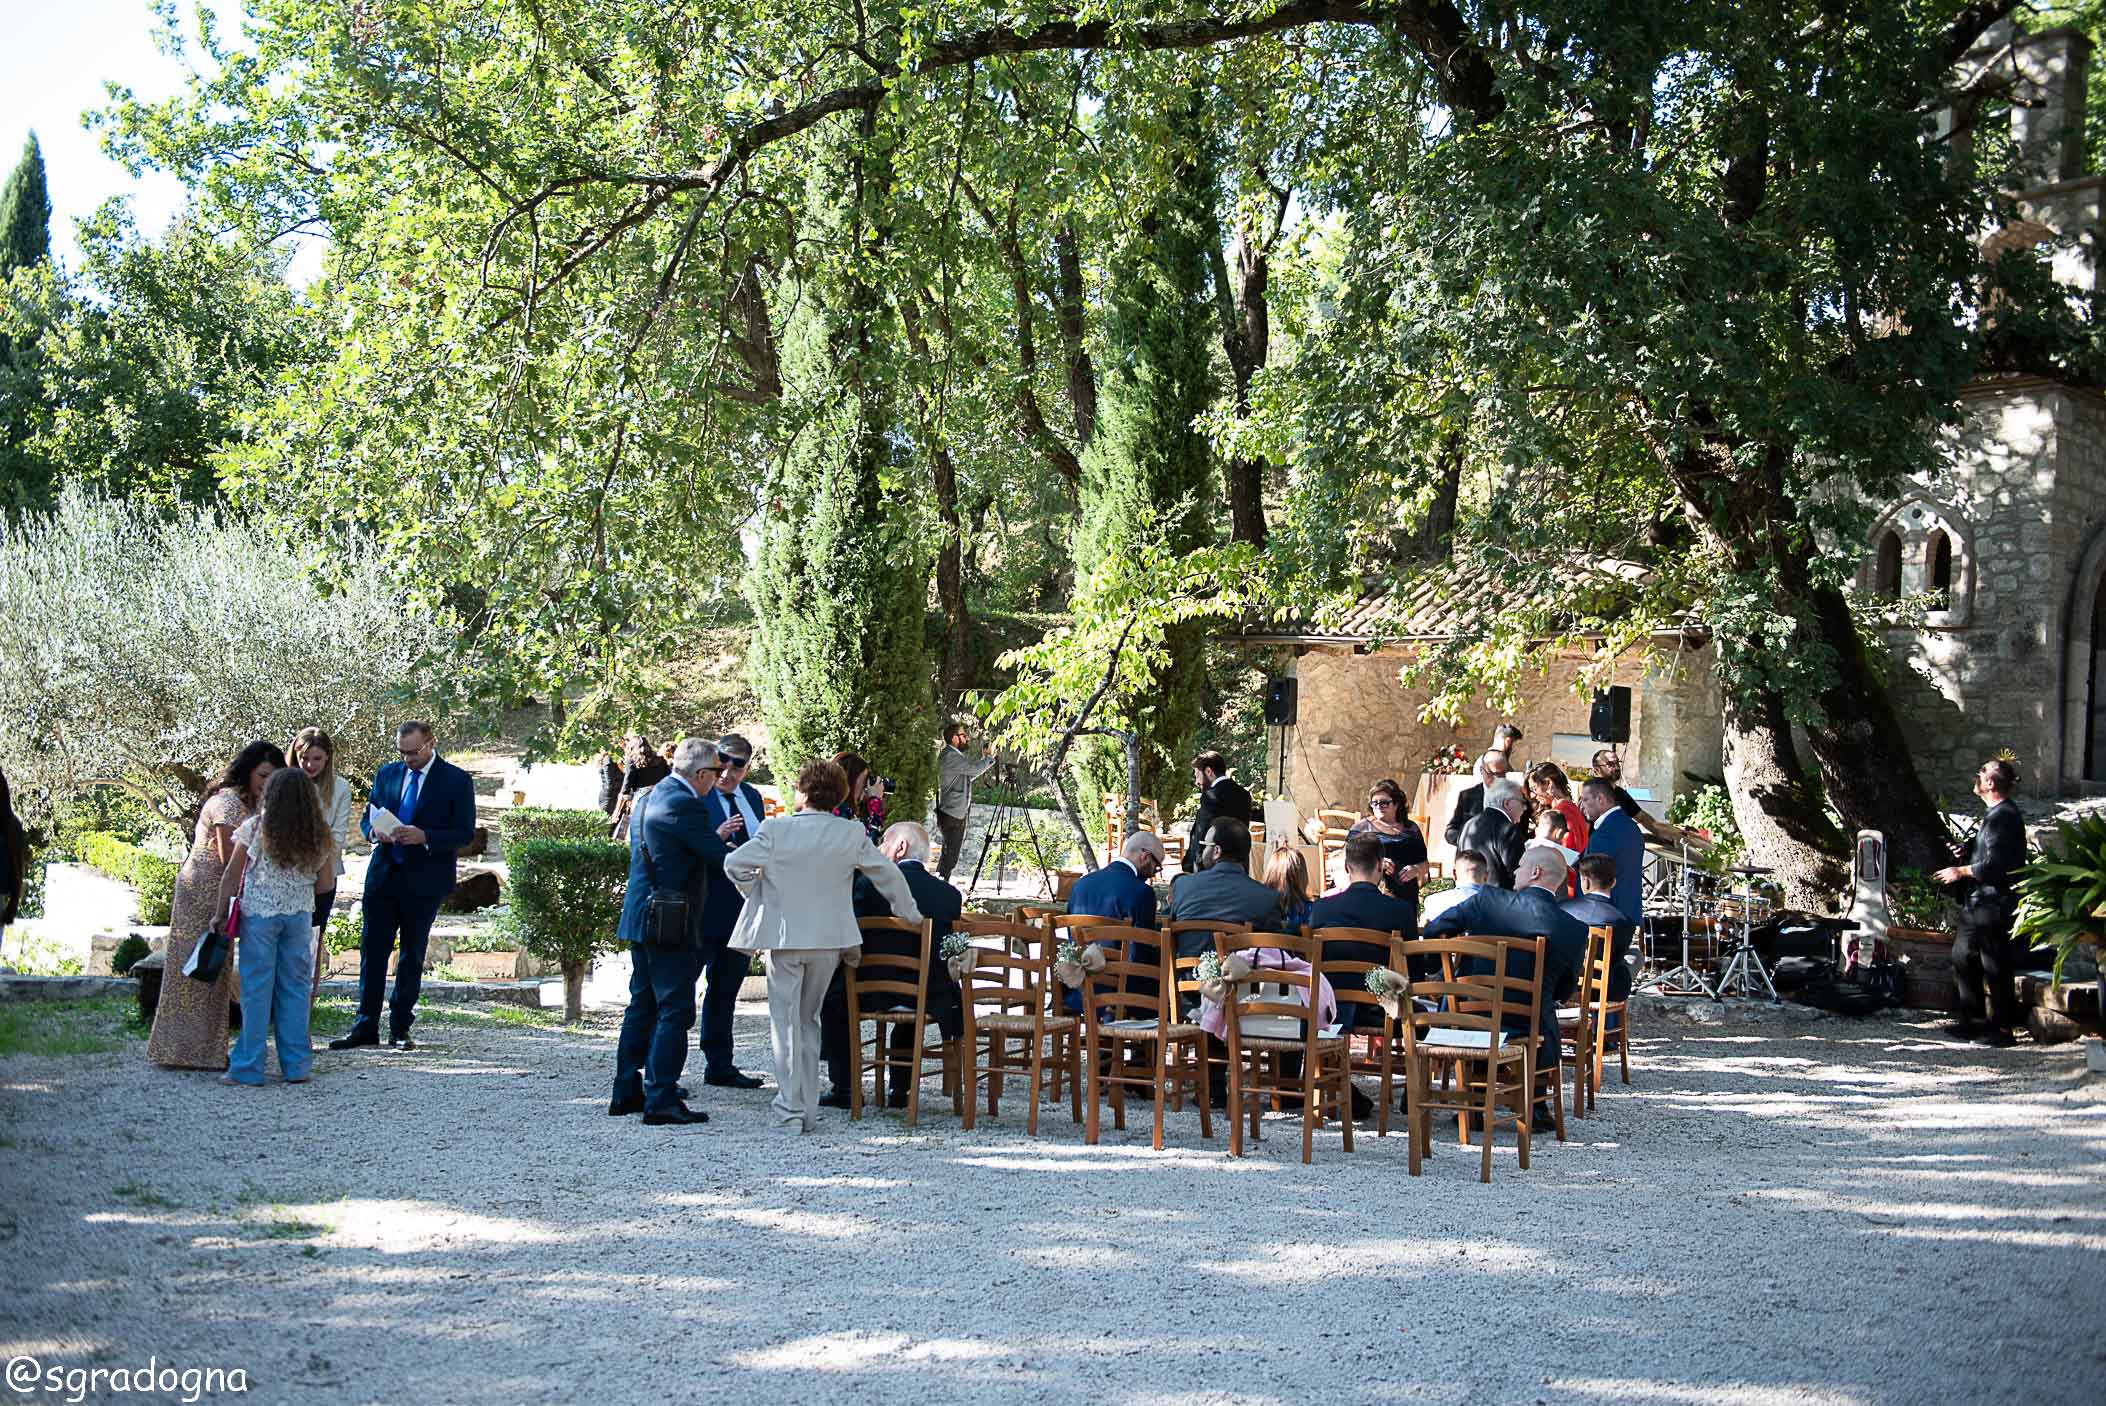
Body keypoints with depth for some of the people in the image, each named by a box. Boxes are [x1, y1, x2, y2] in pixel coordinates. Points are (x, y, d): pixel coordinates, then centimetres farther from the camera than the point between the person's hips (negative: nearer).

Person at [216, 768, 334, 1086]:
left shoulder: (254, 829, -9)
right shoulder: (321, 836, -2)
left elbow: (231, 877, -5)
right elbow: (326, 883, 4)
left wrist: (220, 914, 5)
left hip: (258, 914, -2)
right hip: (300, 915, 2)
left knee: (256, 990, 3)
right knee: (295, 988, 10)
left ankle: (247, 1069, 6)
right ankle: (296, 1066, 13)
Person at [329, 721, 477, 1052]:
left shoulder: (456, 781, -4)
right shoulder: (387, 774, 10)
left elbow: (465, 833, -7)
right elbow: (367, 817, 16)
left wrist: (424, 836, -21)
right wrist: (374, 831, -8)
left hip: (423, 882, -3)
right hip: (383, 876, 4)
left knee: (412, 956, 6)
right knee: (372, 951, 2)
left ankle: (400, 1029, 14)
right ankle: (365, 1027, 7)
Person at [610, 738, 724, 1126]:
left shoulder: (647, 798, 13)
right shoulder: (684, 804, -17)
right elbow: (720, 857, -14)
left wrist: (714, 840, 16)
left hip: (640, 919, 10)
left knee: (642, 1006, 17)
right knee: (675, 1011, -5)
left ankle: (626, 1093, 22)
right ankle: (661, 1100, -4)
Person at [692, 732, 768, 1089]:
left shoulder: (752, 797, 10)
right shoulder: (696, 797, -13)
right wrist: (718, 837, -28)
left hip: (742, 908, 8)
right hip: (706, 909, -7)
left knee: (726, 987, 17)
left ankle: (721, 1067, 28)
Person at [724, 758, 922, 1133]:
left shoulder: (776, 829, -10)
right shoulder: (852, 834, -3)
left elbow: (734, 864, -8)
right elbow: (888, 874, 4)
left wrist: (755, 891, 11)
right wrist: (909, 913, 19)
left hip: (783, 936, -2)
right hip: (828, 938, 3)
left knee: (785, 1023, 4)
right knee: (809, 1020, 16)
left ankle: (791, 1109, -1)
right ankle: (808, 1108, 17)